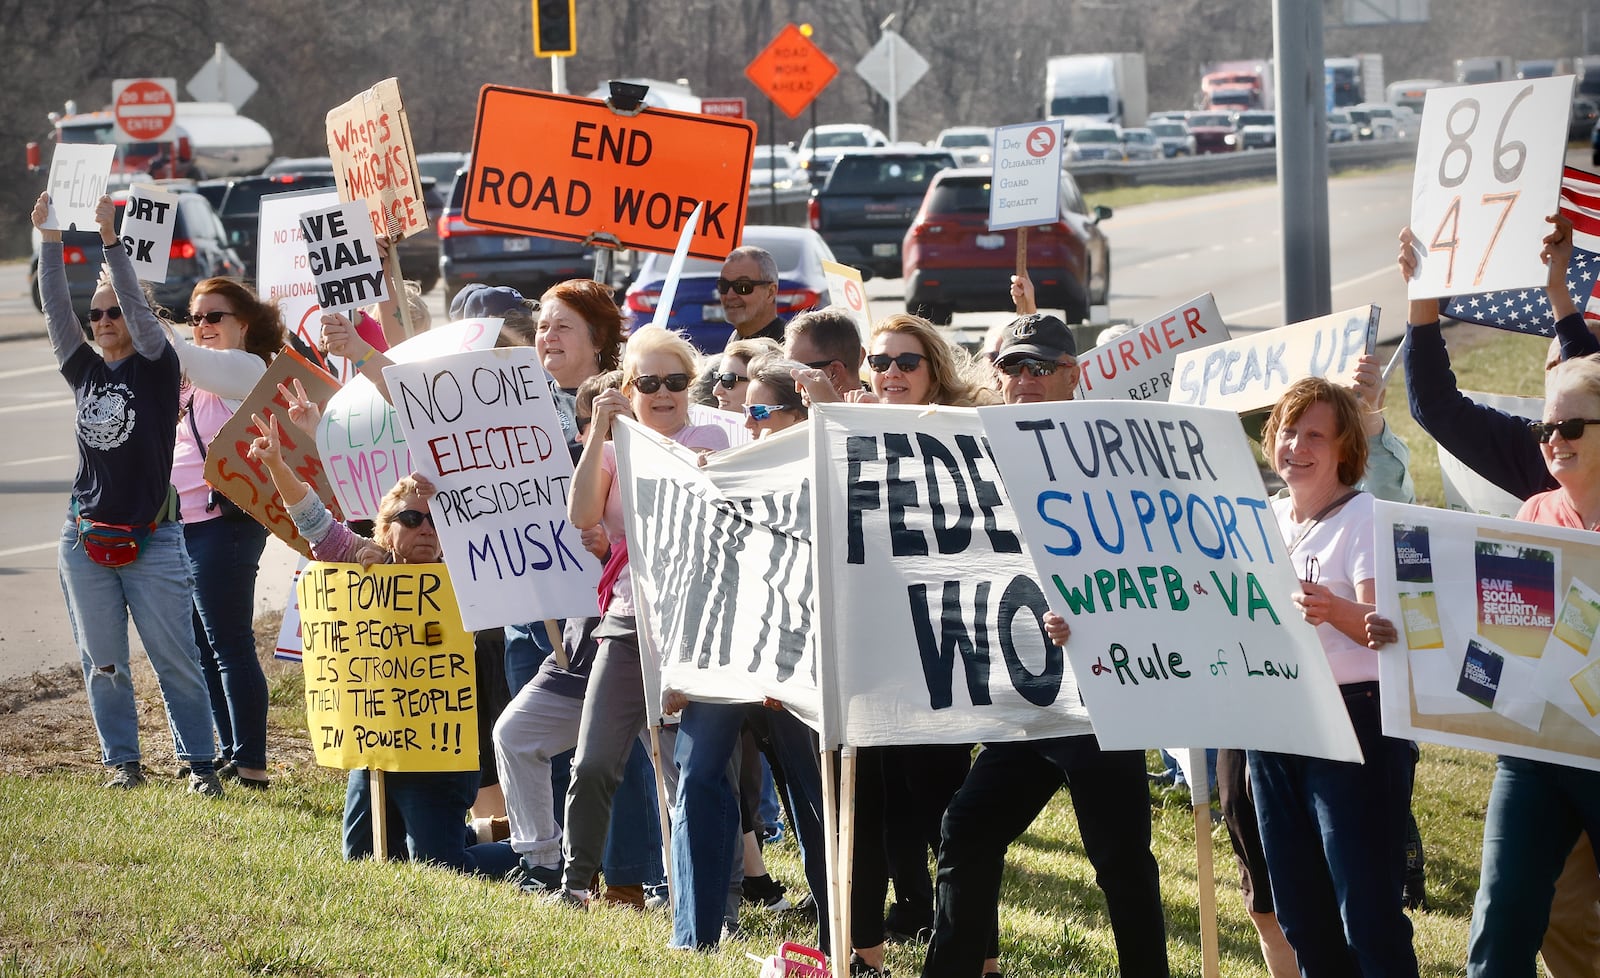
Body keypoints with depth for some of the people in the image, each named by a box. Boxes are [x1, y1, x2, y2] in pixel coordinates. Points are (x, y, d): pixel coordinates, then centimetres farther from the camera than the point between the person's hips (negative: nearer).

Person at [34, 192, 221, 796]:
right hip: (86, 538, 4)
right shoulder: (85, 370, 9)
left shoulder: (157, 366, -1)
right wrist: (48, 238, -5)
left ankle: (199, 762, 6)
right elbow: (55, 308, 3)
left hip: (152, 540, -4)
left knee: (176, 659, -2)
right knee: (102, 661, 7)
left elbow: (138, 306, -15)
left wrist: (110, 241, -22)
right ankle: (122, 761, 16)